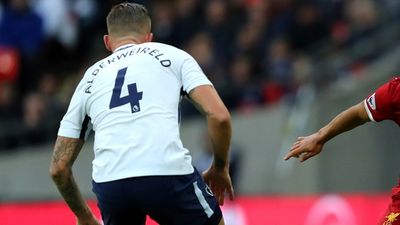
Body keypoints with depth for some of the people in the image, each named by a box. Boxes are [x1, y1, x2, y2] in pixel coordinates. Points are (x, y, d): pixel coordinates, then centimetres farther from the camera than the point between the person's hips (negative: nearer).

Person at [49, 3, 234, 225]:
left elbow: (59, 167, 26)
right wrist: (220, 168, 23)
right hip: (168, 172, -3)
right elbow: (218, 115, 6)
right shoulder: (172, 55, 20)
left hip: (109, 182, 3)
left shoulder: (91, 78, 27)